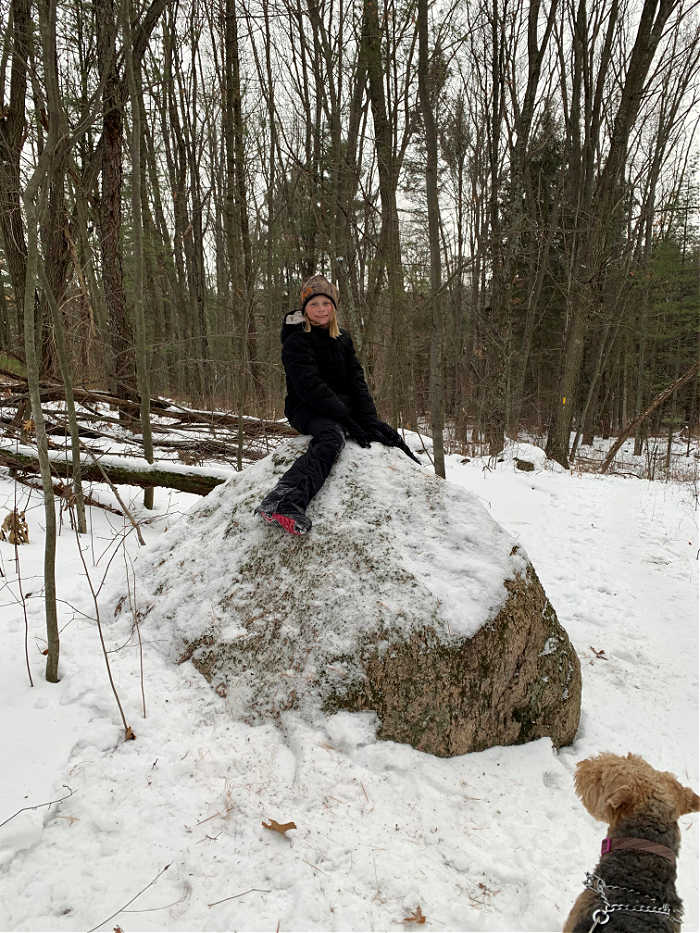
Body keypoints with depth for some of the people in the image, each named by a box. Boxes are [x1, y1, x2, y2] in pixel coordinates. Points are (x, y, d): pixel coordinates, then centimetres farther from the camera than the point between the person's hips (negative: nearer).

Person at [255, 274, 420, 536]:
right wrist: (348, 420, -27)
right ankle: (284, 502, -58)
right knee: (332, 436, -38)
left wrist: (370, 420, -10)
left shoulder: (343, 340, 12)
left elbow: (356, 382, 6)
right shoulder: (297, 342, -9)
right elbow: (310, 386, -20)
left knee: (389, 436, 1)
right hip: (306, 410, -7)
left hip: (341, 406, 8)